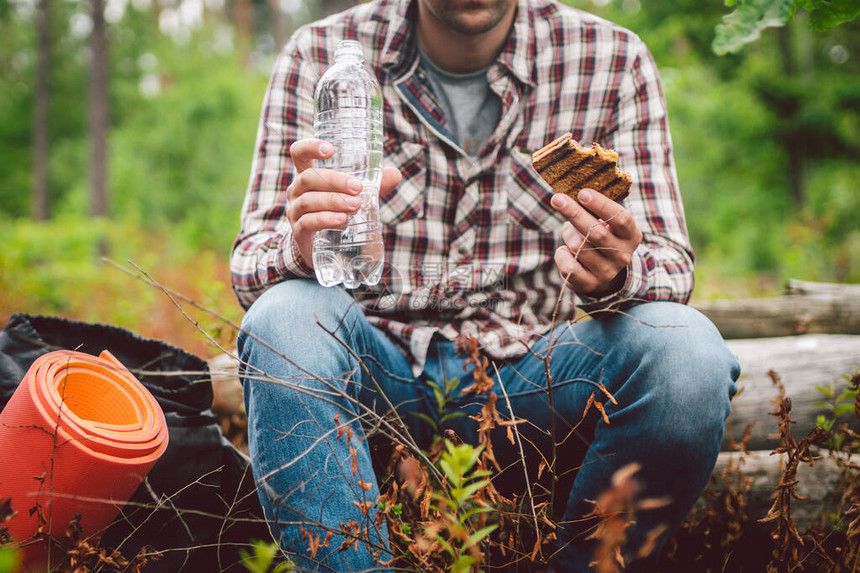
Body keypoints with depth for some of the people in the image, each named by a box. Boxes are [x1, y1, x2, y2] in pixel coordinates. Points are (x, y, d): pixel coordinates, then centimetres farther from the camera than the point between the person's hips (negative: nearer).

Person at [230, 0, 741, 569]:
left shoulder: (613, 60, -4)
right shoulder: (319, 57, -5)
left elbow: (671, 270, -6)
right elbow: (250, 264, -8)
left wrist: (615, 276, -31)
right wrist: (303, 249, -32)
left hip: (528, 369, 1)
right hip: (376, 368, 0)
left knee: (686, 351, -26)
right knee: (285, 316, -31)